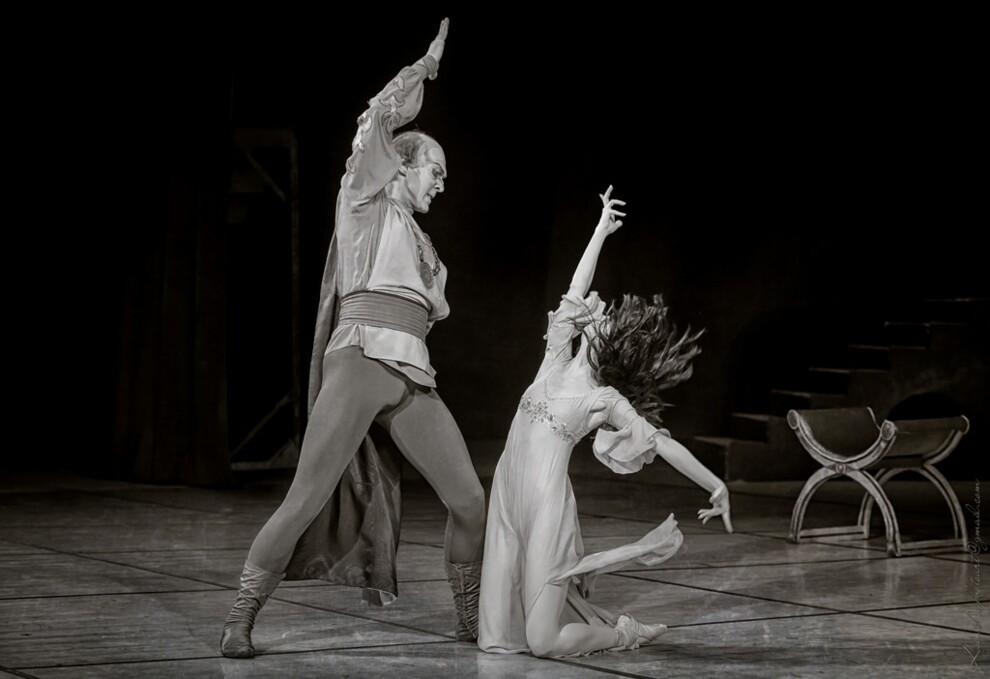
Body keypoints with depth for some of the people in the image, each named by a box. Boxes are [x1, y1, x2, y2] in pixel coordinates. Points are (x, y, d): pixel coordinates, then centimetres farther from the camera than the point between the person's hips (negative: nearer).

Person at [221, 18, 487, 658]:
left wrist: (432, 294, 13)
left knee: (469, 497, -2)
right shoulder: (366, 202, 11)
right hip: (361, 360, -7)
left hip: (414, 377, 7)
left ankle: (472, 618, 12)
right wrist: (427, 66, 10)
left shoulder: (417, 237, 29)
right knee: (307, 499, -12)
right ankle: (240, 619, -6)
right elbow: (381, 116, 0)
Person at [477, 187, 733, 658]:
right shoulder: (558, 359, 12)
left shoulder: (607, 400, -1)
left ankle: (621, 633, 16)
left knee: (543, 640, -12)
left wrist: (716, 487, -8)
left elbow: (661, 443, -4)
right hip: (507, 491, 6)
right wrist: (602, 229, 17)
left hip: (545, 500, -6)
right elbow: (576, 292, 13)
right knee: (498, 632, 1)